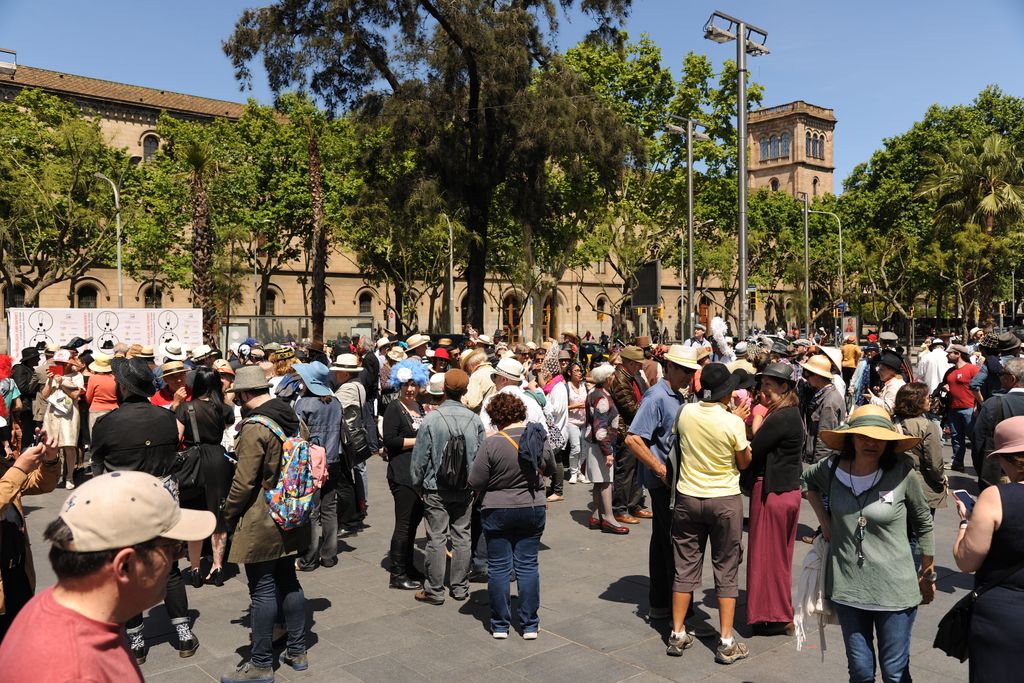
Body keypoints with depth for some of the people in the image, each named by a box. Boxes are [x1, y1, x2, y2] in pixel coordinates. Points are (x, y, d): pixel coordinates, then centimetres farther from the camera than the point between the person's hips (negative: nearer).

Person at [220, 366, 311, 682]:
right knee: (288, 581, 17)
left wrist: (229, 515, -4)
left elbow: (244, 482, -19)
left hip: (261, 523, -8)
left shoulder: (255, 427, -20)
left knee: (263, 590, 2)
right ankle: (297, 652, 28)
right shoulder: (293, 417, 5)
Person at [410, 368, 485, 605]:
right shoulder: (474, 419, -4)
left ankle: (434, 591, 11)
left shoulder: (431, 419, -13)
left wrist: (418, 484, 5)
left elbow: (420, 456, -8)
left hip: (436, 488, -3)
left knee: (437, 538, 3)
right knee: (462, 536, 11)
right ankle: (460, 587, 20)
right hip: (465, 488, 3)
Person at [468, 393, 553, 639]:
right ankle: (530, 625, 17)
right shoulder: (538, 438, -6)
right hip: (533, 509, 3)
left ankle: (500, 625, 18)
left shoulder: (492, 443, -19)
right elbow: (550, 467, 11)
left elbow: (475, 482, -15)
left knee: (499, 567, 9)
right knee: (528, 566, 11)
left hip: (497, 512, -3)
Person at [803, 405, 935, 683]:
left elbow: (923, 524, 1)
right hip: (847, 587, 3)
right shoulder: (832, 469, -6)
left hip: (894, 589, -2)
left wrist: (928, 575, 9)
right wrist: (824, 522, 8)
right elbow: (808, 480, 18)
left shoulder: (902, 473, -14)